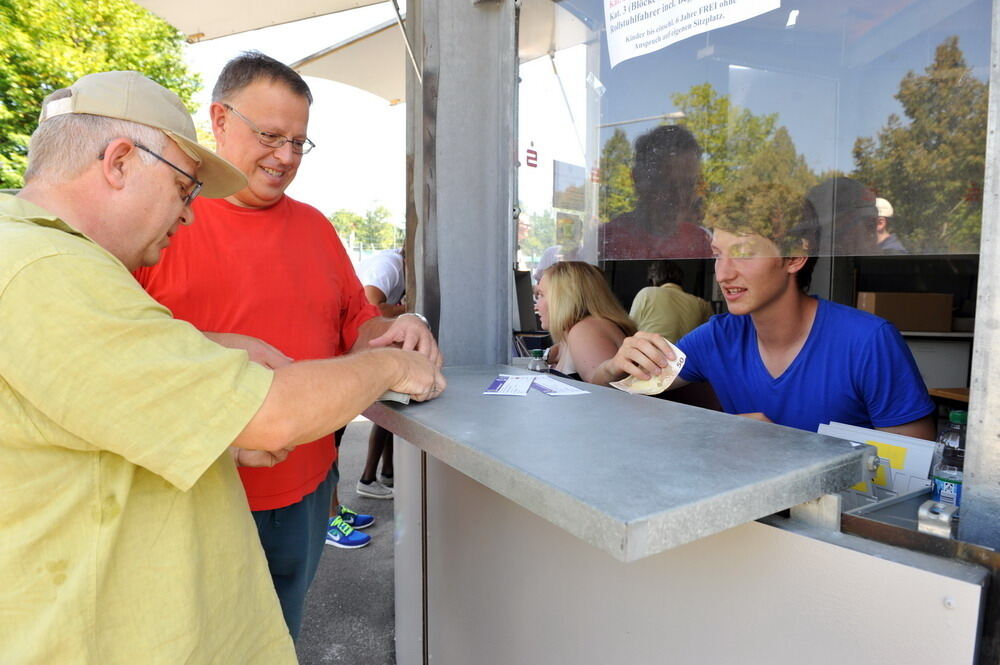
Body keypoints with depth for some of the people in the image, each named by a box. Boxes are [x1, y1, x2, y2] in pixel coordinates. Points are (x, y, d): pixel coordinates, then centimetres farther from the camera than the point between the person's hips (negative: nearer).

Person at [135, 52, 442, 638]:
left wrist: (393, 332, -8)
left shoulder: (315, 225, 9)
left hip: (307, 491, 5)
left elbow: (356, 323, 13)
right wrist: (219, 350, -26)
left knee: (282, 638, 23)